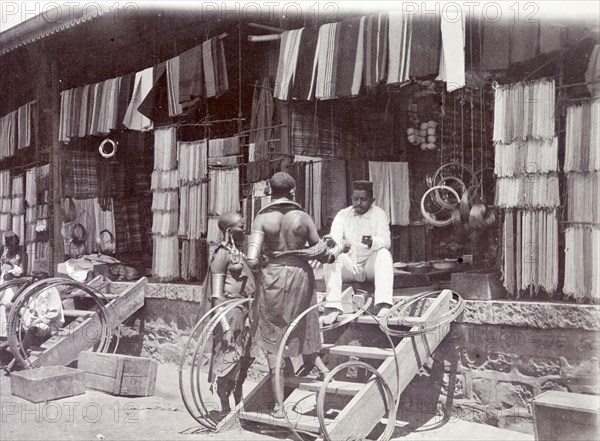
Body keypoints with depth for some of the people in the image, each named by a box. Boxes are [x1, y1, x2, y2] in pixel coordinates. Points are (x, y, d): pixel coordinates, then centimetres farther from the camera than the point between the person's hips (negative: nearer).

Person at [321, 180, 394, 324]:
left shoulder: (379, 214, -1)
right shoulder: (343, 215, 4)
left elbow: (386, 241, -17)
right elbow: (335, 238, -13)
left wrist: (372, 242, -41)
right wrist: (341, 245, -39)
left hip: (371, 266, -1)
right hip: (349, 267, 2)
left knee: (384, 253, -30)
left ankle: (384, 305, -42)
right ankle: (333, 307, -35)